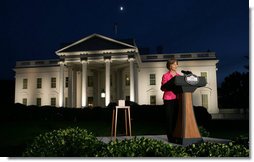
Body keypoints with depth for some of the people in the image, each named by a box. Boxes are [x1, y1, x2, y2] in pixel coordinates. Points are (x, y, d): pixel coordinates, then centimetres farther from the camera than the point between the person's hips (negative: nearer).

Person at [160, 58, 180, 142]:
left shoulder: (179, 76, 14)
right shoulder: (165, 75, -2)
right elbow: (162, 88, -6)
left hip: (177, 98, 5)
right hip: (168, 99, -5)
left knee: (176, 117, 6)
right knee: (169, 118, -2)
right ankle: (170, 137, 5)